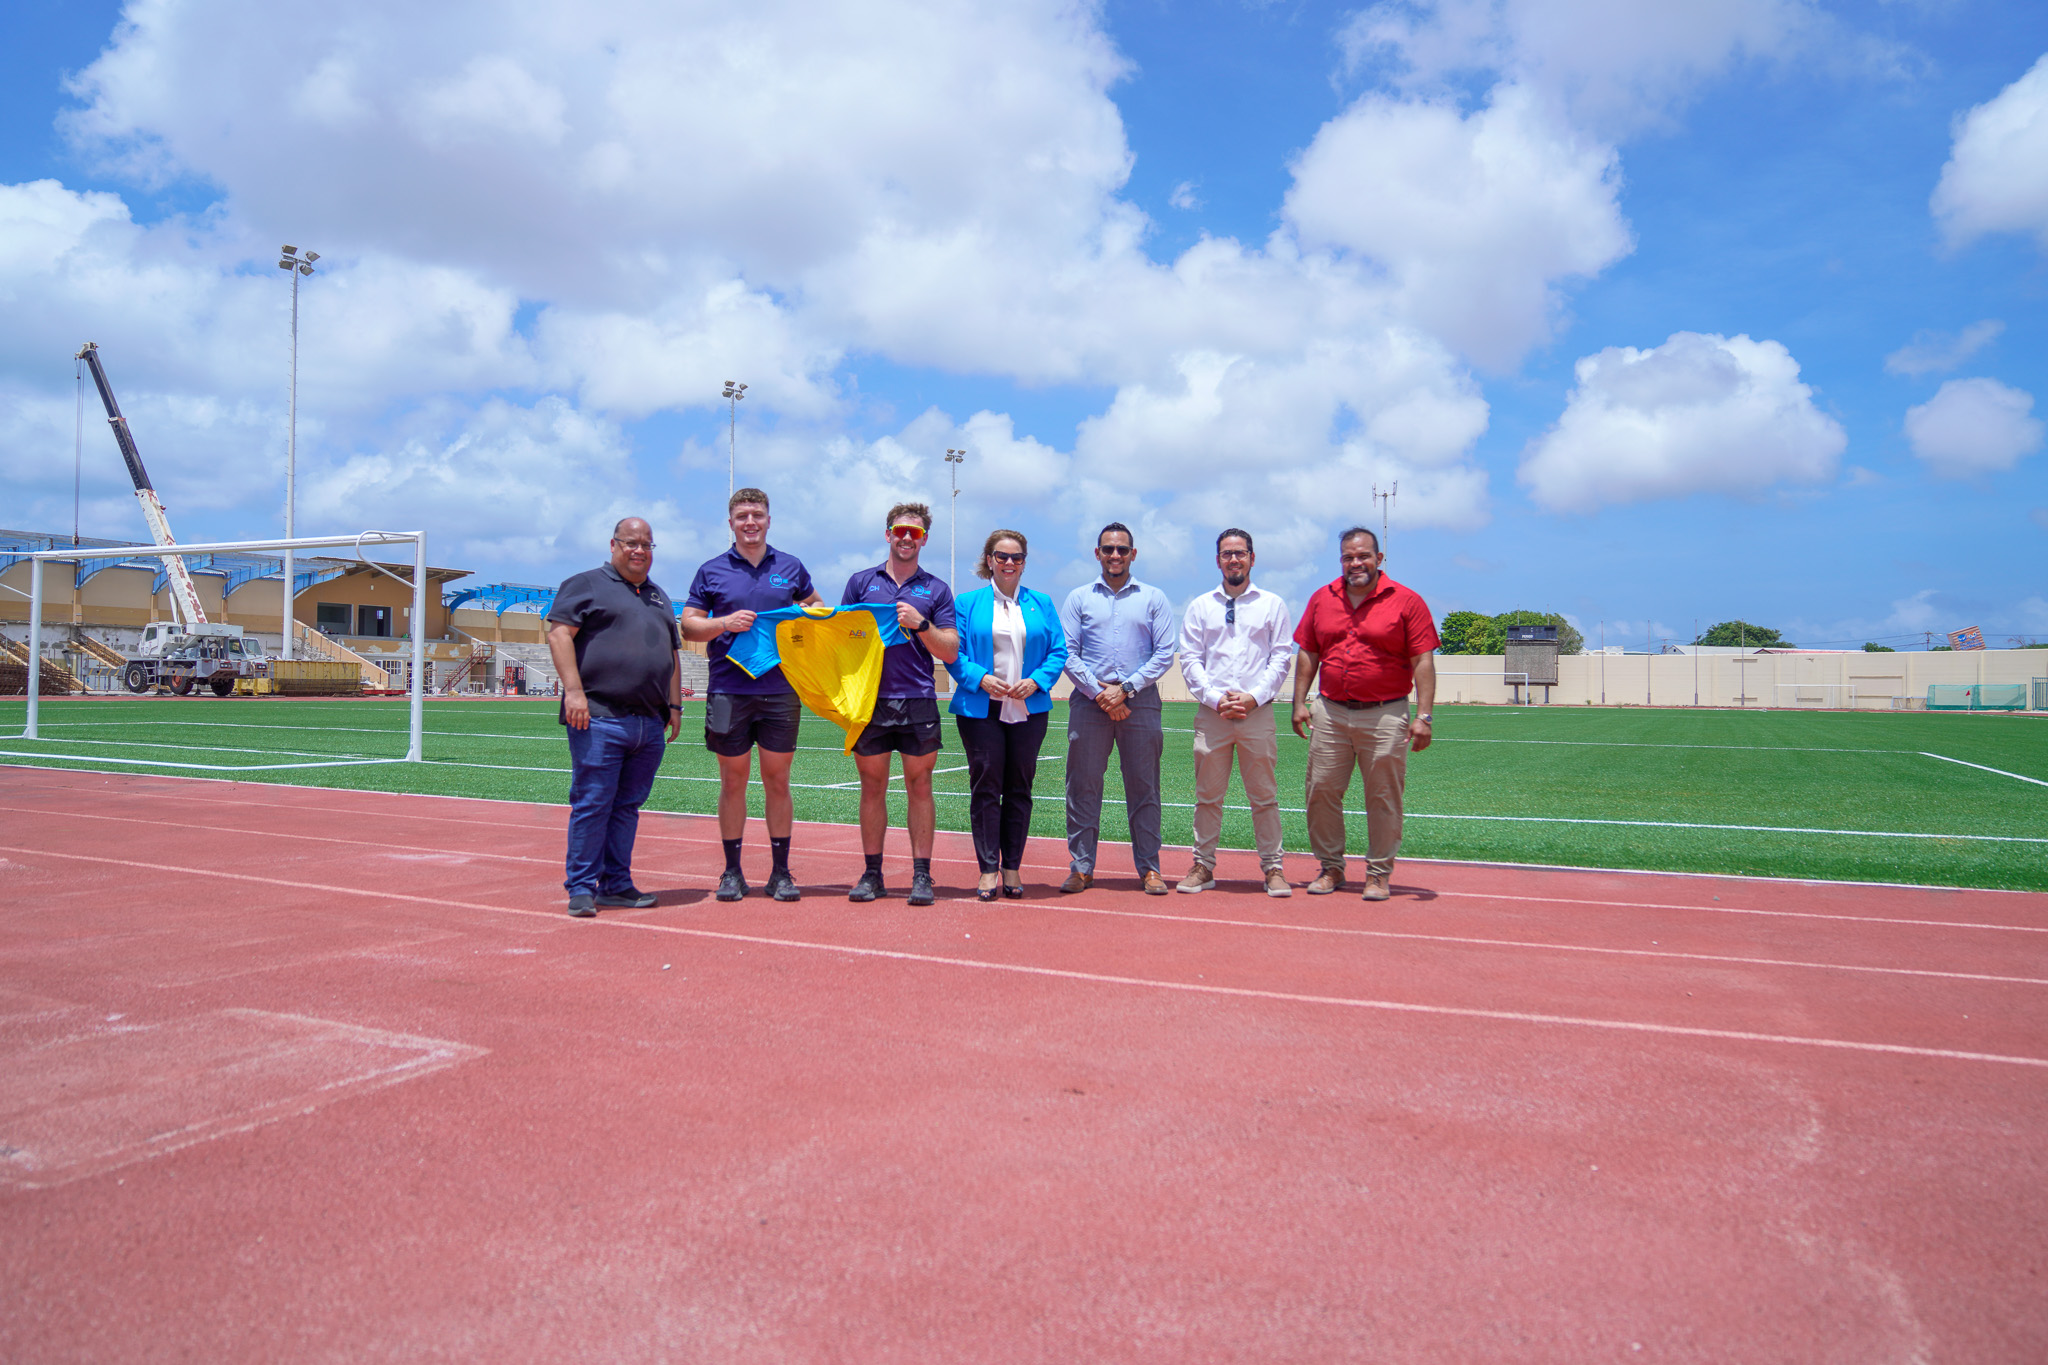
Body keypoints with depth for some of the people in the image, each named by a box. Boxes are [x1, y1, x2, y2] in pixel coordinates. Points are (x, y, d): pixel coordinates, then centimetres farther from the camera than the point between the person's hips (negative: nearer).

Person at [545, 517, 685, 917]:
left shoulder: (659, 597, 24)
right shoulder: (586, 585, 4)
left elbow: (672, 654, 26)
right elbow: (559, 633, -6)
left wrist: (674, 705, 17)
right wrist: (573, 690, -15)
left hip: (650, 725, 6)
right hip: (599, 718, -6)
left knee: (628, 806, 9)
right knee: (591, 804, -5)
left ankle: (616, 884, 15)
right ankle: (582, 887, 3)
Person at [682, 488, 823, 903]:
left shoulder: (791, 567, 10)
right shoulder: (712, 571, 7)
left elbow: (816, 608, 24)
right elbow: (688, 626, 6)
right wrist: (725, 623, -12)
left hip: (781, 690, 1)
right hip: (728, 691, -1)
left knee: (777, 780, 4)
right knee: (733, 780, 5)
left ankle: (781, 872, 11)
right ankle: (732, 871, 14)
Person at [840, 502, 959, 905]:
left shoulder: (936, 590, 9)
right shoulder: (861, 582, 12)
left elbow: (950, 652, 3)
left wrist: (920, 624, -12)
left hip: (918, 702, -1)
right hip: (869, 700, 1)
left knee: (920, 787, 1)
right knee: (872, 787, 6)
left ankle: (921, 875, 7)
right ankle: (872, 874, 14)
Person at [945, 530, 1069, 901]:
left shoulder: (1042, 604, 12)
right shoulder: (968, 604, 6)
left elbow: (1058, 651, 8)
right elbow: (952, 653, 2)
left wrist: (1036, 681, -9)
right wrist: (981, 678, -14)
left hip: (1029, 710, 2)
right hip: (981, 709, -2)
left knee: (1019, 788, 5)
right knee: (985, 787, -3)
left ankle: (1012, 868, 13)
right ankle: (988, 870, 3)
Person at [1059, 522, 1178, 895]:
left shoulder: (1153, 598, 11)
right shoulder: (1078, 598, 12)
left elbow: (1164, 654, 3)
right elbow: (1067, 653, 4)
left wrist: (1125, 689, -8)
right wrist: (1099, 693, -7)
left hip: (1140, 701, 0)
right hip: (1089, 701, 0)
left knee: (1143, 787, 2)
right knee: (1083, 785, -1)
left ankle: (1149, 868, 8)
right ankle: (1081, 867, 6)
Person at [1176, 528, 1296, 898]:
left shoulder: (1272, 605, 8)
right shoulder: (1200, 606, 11)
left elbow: (1282, 658, 3)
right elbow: (1190, 659, 5)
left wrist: (1254, 696, -10)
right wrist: (1216, 699, -8)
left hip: (1258, 712, -1)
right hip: (1211, 713, 1)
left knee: (1264, 794, 2)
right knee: (1208, 794, 5)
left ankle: (1272, 868, 9)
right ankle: (1203, 865, 13)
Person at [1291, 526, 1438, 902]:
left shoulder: (1406, 602, -2)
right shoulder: (1321, 599, 9)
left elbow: (1423, 662, -5)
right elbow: (1307, 655, 13)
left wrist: (1423, 716, -12)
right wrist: (1299, 703, 5)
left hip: (1386, 716, -3)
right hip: (1330, 713, 3)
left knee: (1383, 798, 4)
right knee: (1322, 792, 5)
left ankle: (1379, 873, 16)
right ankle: (1330, 867, 19)